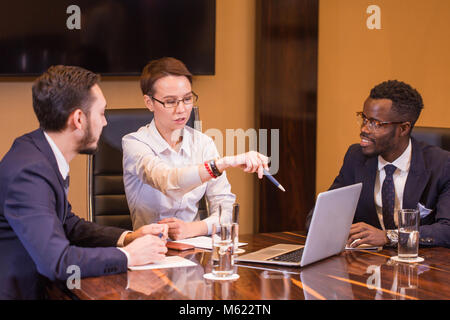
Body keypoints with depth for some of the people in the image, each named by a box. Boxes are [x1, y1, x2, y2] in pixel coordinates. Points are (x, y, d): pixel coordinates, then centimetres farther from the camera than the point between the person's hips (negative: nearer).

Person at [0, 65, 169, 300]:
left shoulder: (44, 156, 3)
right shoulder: (28, 171, -23)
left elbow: (68, 225, 15)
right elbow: (56, 261, -27)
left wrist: (127, 237, 3)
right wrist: (127, 255, -16)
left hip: (39, 284, 8)